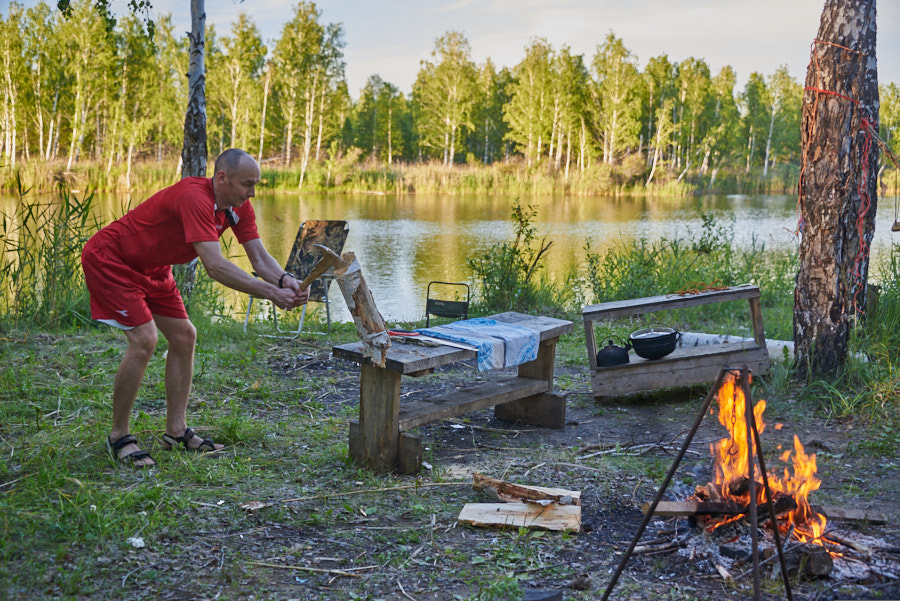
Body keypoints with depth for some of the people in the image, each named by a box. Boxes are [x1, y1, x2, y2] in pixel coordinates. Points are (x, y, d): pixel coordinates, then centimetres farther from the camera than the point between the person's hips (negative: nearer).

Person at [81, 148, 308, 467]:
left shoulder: (239, 207, -7)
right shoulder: (195, 198, -34)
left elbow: (260, 258, -9)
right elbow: (214, 266, -41)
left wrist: (285, 280, -31)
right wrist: (270, 293, -41)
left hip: (151, 268, 10)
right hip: (109, 259, -10)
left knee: (184, 336, 5)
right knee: (144, 340, -20)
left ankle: (176, 430, 13)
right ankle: (118, 437, -6)